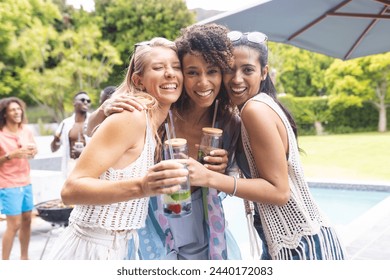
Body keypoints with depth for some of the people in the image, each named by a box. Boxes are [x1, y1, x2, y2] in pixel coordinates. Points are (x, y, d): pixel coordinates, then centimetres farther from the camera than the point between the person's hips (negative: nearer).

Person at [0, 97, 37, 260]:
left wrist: (33, 151, -5)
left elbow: (33, 149, 16)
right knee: (14, 224, -6)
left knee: (27, 220, 11)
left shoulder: (26, 130, 2)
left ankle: (24, 258, 27)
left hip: (26, 182, 6)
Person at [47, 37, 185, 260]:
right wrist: (141, 187, -37)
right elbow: (71, 189, -23)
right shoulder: (130, 117, -20)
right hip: (93, 248, -8)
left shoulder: (159, 124, 5)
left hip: (121, 247, 8)